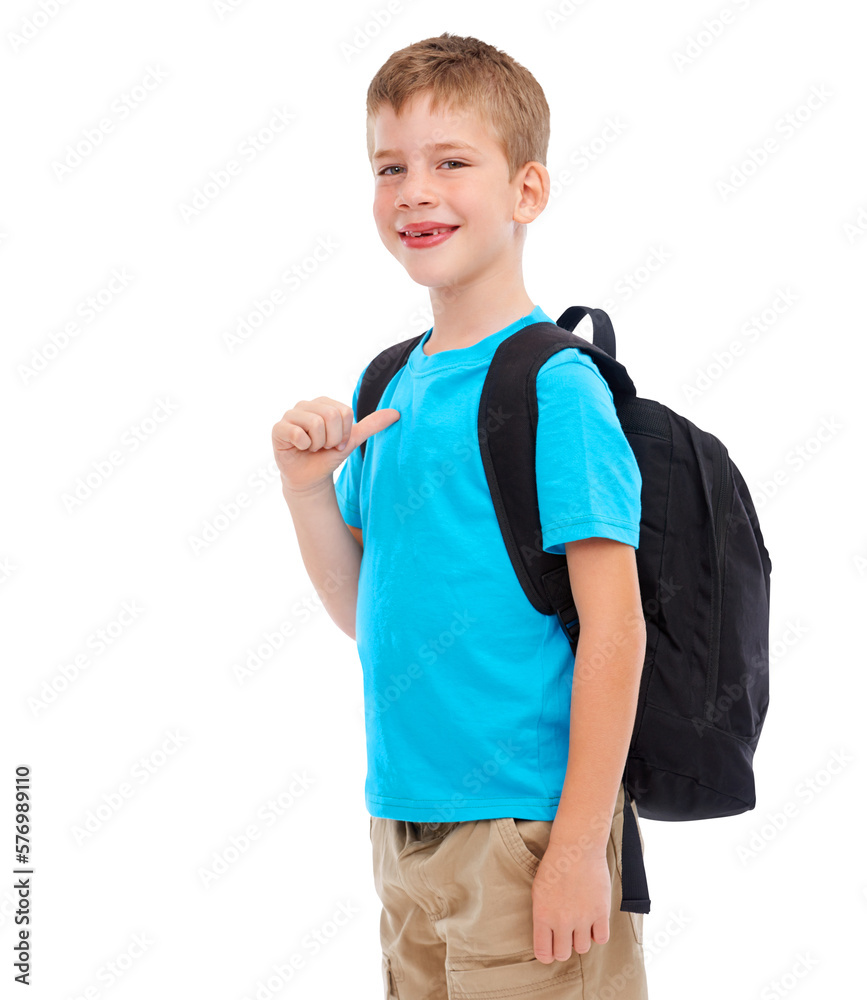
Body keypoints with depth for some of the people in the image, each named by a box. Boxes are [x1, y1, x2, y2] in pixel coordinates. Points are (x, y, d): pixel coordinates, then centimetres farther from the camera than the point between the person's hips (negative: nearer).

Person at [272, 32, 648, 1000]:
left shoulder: (555, 388, -14)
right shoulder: (389, 390, 7)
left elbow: (614, 627, -16)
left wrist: (581, 845, -18)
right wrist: (308, 488, -3)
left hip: (523, 829, -7)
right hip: (403, 822, 7)